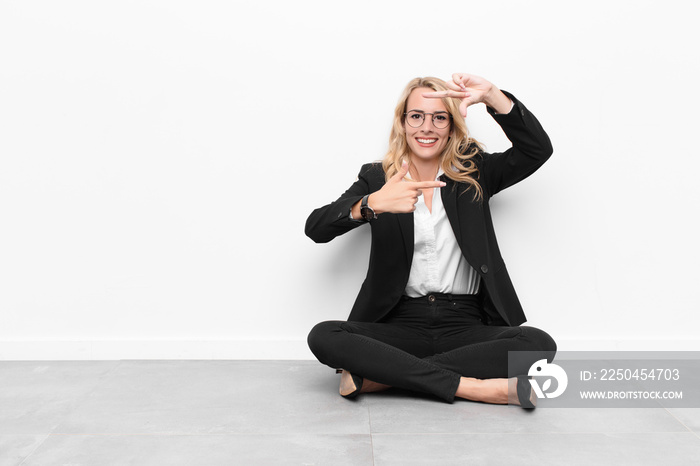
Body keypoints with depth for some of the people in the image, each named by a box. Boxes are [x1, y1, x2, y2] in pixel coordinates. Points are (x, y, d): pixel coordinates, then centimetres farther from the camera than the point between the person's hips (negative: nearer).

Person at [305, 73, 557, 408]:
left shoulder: (474, 173, 12)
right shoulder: (377, 177, 8)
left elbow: (538, 149, -2)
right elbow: (315, 229, -5)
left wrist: (491, 95, -12)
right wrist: (373, 203, -23)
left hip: (465, 326, 1)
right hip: (401, 324, -1)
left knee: (539, 344, -27)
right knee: (323, 337, -27)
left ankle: (376, 375, -26)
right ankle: (471, 386, -27)